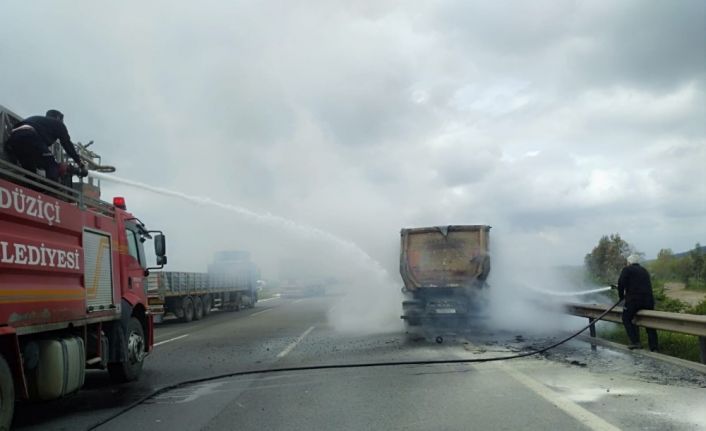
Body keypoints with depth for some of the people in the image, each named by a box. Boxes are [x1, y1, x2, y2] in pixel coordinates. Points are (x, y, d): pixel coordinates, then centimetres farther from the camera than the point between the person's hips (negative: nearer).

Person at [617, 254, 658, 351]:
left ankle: (635, 342, -3)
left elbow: (621, 284, -6)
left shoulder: (627, 270, 3)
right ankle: (653, 347, 15)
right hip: (648, 299, 6)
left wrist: (621, 296, 9)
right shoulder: (645, 271, 23)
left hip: (634, 300, -6)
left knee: (626, 319, 10)